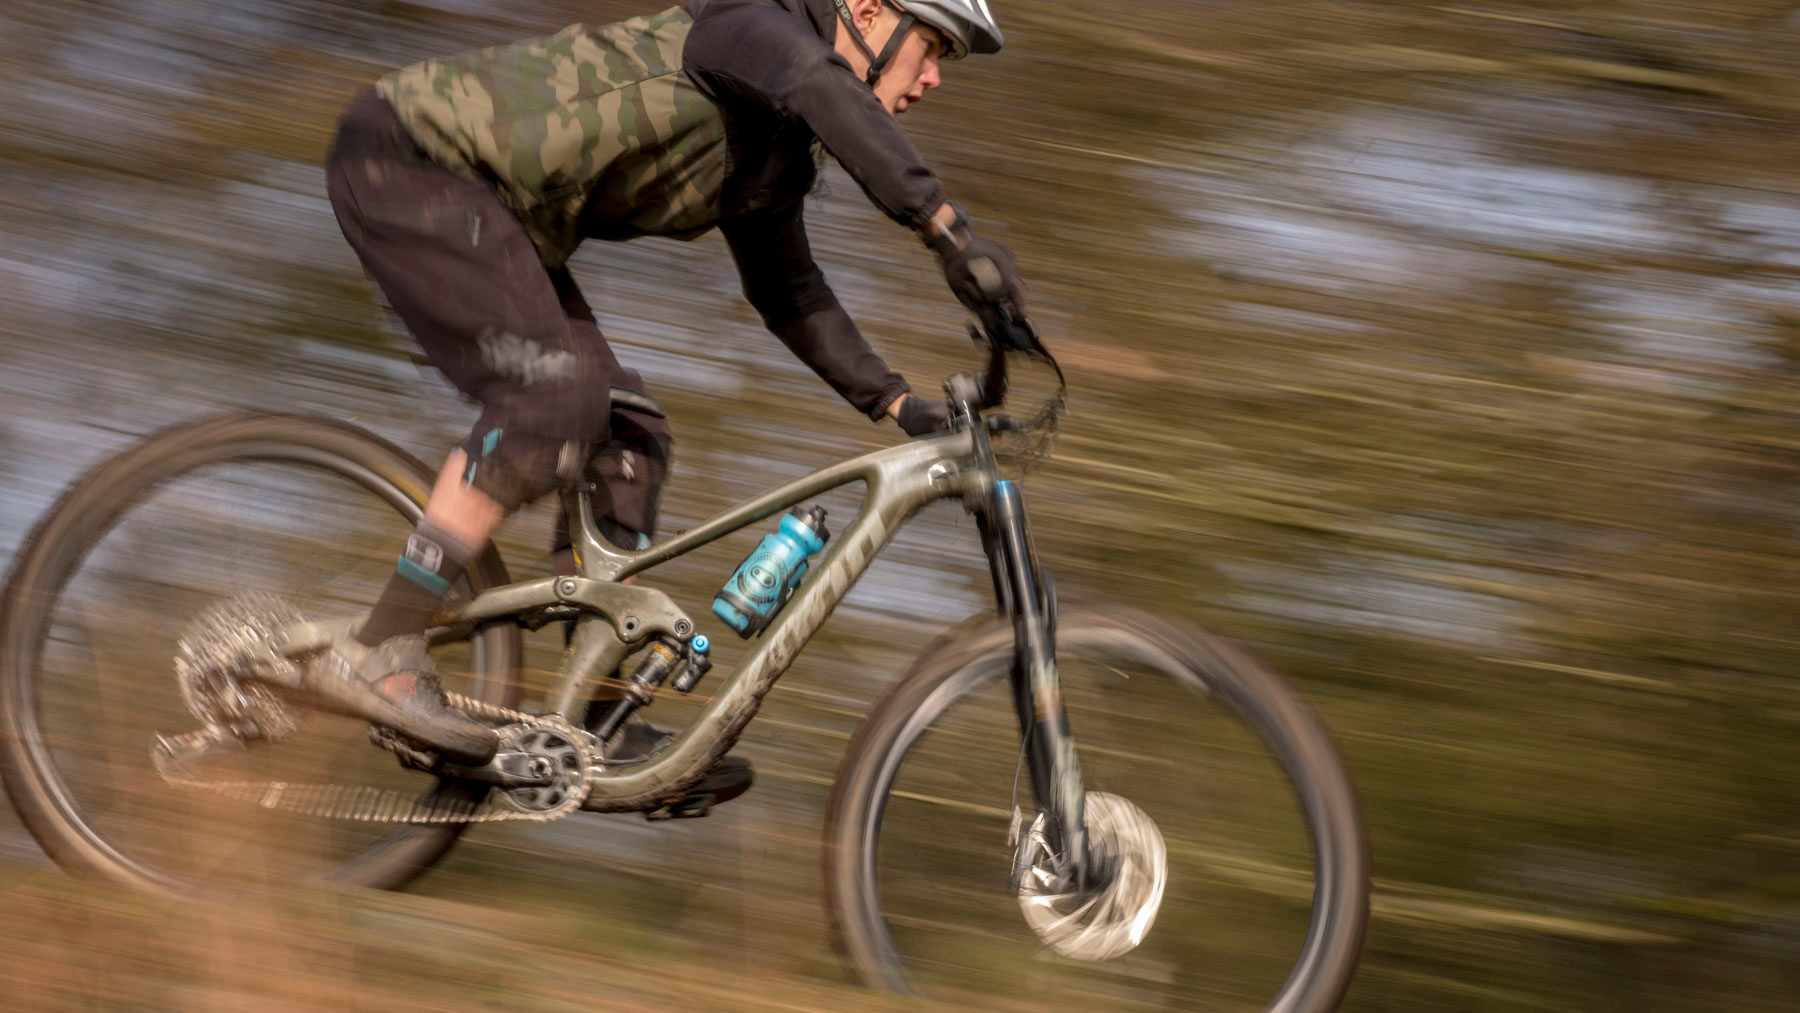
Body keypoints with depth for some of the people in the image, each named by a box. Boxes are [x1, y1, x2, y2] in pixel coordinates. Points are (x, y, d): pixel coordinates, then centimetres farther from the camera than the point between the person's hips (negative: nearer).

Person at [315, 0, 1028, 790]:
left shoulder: (780, 153, 12)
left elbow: (789, 296, 20)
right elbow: (828, 95, -38)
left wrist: (899, 404, 10)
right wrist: (948, 230, -46)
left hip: (493, 210, 10)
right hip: (409, 158, -10)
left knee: (625, 436, 3)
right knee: (554, 398, -23)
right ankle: (378, 657, -21)